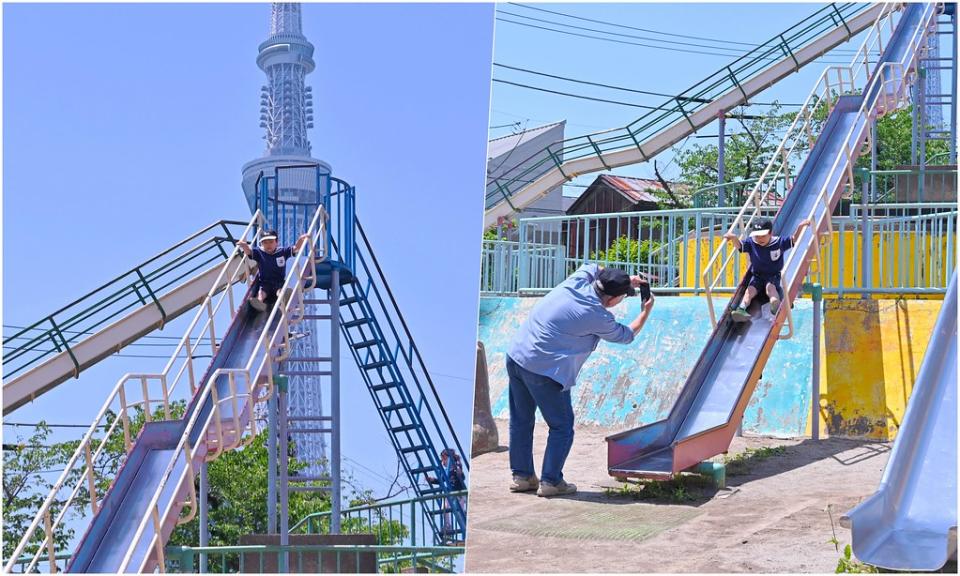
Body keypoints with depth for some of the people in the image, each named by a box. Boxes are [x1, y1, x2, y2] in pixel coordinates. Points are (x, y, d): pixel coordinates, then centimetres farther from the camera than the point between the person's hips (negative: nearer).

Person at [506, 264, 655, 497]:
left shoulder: (575, 282, 3)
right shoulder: (599, 317, -12)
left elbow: (593, 267, 28)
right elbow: (626, 336, 8)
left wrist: (627, 280, 26)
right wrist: (646, 311, 22)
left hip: (516, 356, 8)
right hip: (544, 371, -8)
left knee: (521, 422, 16)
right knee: (562, 427, 6)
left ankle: (522, 476, 24)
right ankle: (551, 481, 7)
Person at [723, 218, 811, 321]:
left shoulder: (779, 242, -5)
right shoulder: (751, 243, -1)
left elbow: (794, 239, -6)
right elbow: (739, 246, -9)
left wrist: (800, 227, -22)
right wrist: (734, 237, -30)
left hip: (773, 276, -3)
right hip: (756, 276, 3)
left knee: (770, 286, -34)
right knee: (750, 289, -24)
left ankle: (776, 304, -64)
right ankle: (741, 309, -47)